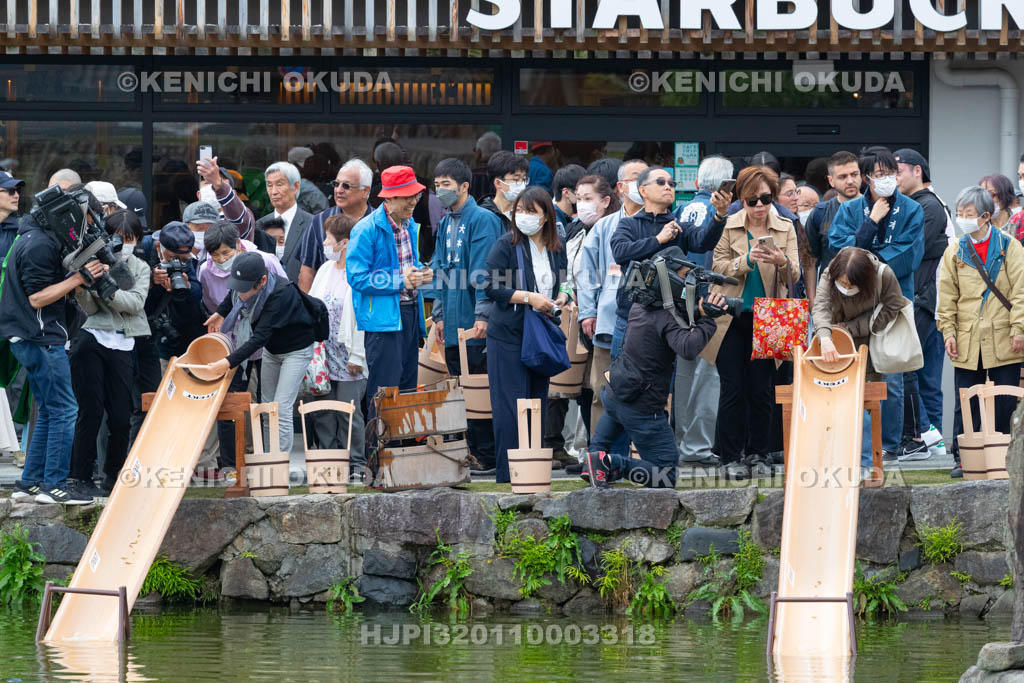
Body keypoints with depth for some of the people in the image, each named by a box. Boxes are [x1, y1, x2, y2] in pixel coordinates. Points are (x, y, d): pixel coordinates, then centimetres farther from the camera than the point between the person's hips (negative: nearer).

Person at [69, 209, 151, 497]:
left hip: (122, 346, 3)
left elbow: (135, 303, -6)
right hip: (92, 341, -3)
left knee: (121, 416, 1)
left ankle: (113, 476, 14)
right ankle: (81, 477, 1)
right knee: (90, 411, -4)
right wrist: (80, 289, -25)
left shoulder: (141, 268, 12)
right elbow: (90, 308, -4)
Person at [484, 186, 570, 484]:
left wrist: (561, 298, -2)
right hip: (508, 336, -6)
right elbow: (491, 288, -12)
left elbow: (562, 285, 21)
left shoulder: (556, 249, 9)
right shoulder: (506, 245, -7)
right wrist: (529, 298, -19)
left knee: (538, 402, 8)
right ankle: (507, 475, -4)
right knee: (509, 407, -7)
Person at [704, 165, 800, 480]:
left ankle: (758, 455, 14)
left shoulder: (785, 228, 6)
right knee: (732, 389, -2)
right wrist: (746, 260, -23)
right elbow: (718, 267, -6)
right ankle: (732, 458, 5)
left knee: (762, 390, 3)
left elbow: (794, 275, -2)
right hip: (732, 320, -1)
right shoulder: (728, 226, 1)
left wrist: (782, 262, -25)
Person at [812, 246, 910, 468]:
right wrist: (825, 337, -56)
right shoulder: (829, 277, -21)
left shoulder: (884, 276, -22)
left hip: (871, 344, -1)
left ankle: (864, 462, -4)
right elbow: (821, 307, -36)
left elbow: (890, 311, -12)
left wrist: (852, 327, -19)